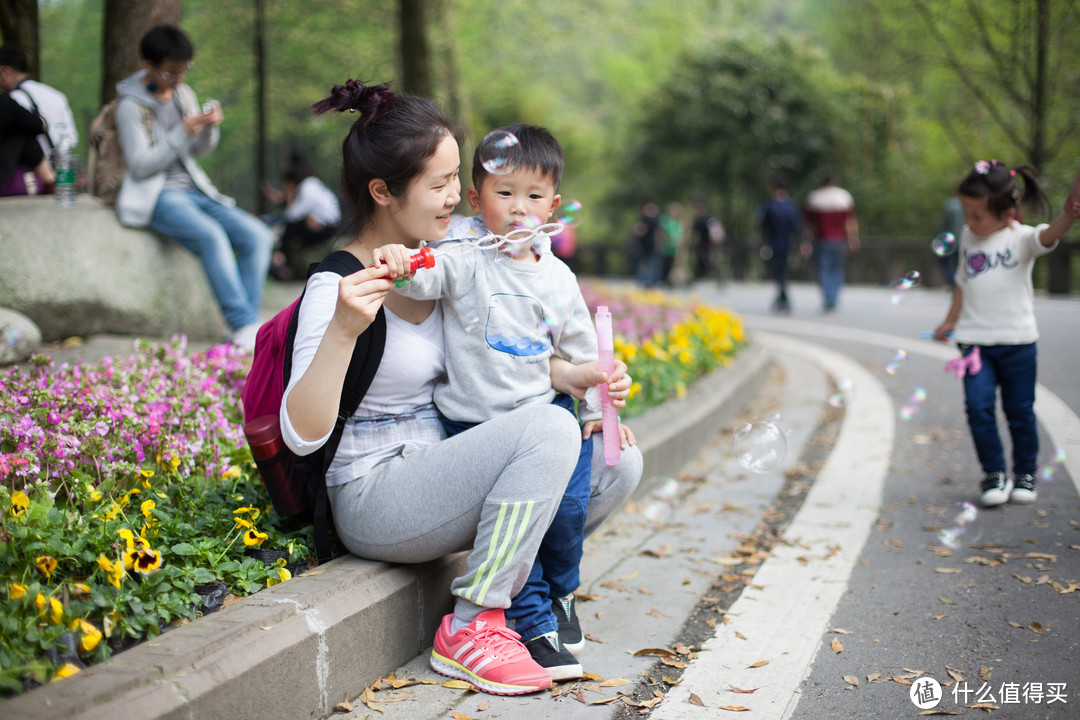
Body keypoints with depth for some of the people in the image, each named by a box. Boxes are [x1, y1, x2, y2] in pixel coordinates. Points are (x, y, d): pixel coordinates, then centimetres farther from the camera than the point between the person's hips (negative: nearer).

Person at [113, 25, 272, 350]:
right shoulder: (131, 106, -7)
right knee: (212, 236, -34)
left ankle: (246, 326, -19)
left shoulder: (183, 94, 11)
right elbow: (140, 165, -13)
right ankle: (245, 326, -34)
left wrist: (210, 128, -4)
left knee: (257, 236, -16)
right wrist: (183, 132, -18)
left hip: (194, 189, 7)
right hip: (157, 197, -7)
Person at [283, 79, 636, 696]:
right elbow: (302, 436, -25)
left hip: (438, 470, 8)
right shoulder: (337, 286, -17)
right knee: (550, 430, -27)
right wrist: (343, 330, -39)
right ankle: (469, 630, -17)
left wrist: (569, 375, -1)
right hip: (374, 498, -8)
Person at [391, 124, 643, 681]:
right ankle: (534, 622, 4)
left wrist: (599, 408, 14)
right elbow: (427, 276, -27)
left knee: (568, 502, -9)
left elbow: (581, 349, 17)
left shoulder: (557, 278, 6)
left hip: (545, 408, 3)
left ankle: (559, 592, 22)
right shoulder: (465, 252, -7)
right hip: (473, 420, -3)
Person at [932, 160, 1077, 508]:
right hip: (975, 339, 3)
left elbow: (1049, 234, -31)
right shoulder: (968, 237, 8)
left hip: (1017, 339, -3)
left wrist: (1071, 212, -52)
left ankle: (1025, 473, 25)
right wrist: (951, 321, 25)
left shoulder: (1021, 238, -9)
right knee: (979, 406, -9)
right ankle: (994, 474, 3)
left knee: (1020, 410, 7)